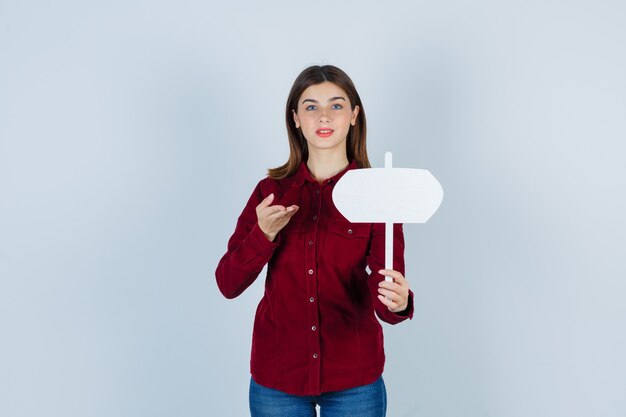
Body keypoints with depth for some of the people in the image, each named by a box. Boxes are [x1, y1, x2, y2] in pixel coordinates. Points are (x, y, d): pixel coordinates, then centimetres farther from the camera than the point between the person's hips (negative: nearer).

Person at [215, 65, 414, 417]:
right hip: (276, 377, 2)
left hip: (353, 380, -1)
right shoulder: (271, 190, -2)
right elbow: (228, 284, -5)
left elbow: (388, 291, -16)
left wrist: (398, 302, -37)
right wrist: (264, 234, -21)